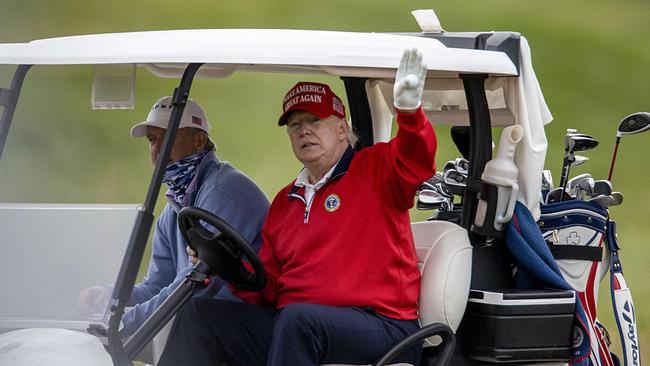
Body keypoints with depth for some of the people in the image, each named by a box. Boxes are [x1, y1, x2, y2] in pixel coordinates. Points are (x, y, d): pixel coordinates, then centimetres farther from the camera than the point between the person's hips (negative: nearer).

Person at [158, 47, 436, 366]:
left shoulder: (374, 169, 5)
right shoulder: (284, 202, 22)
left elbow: (417, 160, -18)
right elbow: (266, 290, 21)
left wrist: (409, 108, -38)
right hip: (288, 322, 7)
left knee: (298, 319, -37)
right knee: (198, 314, -5)